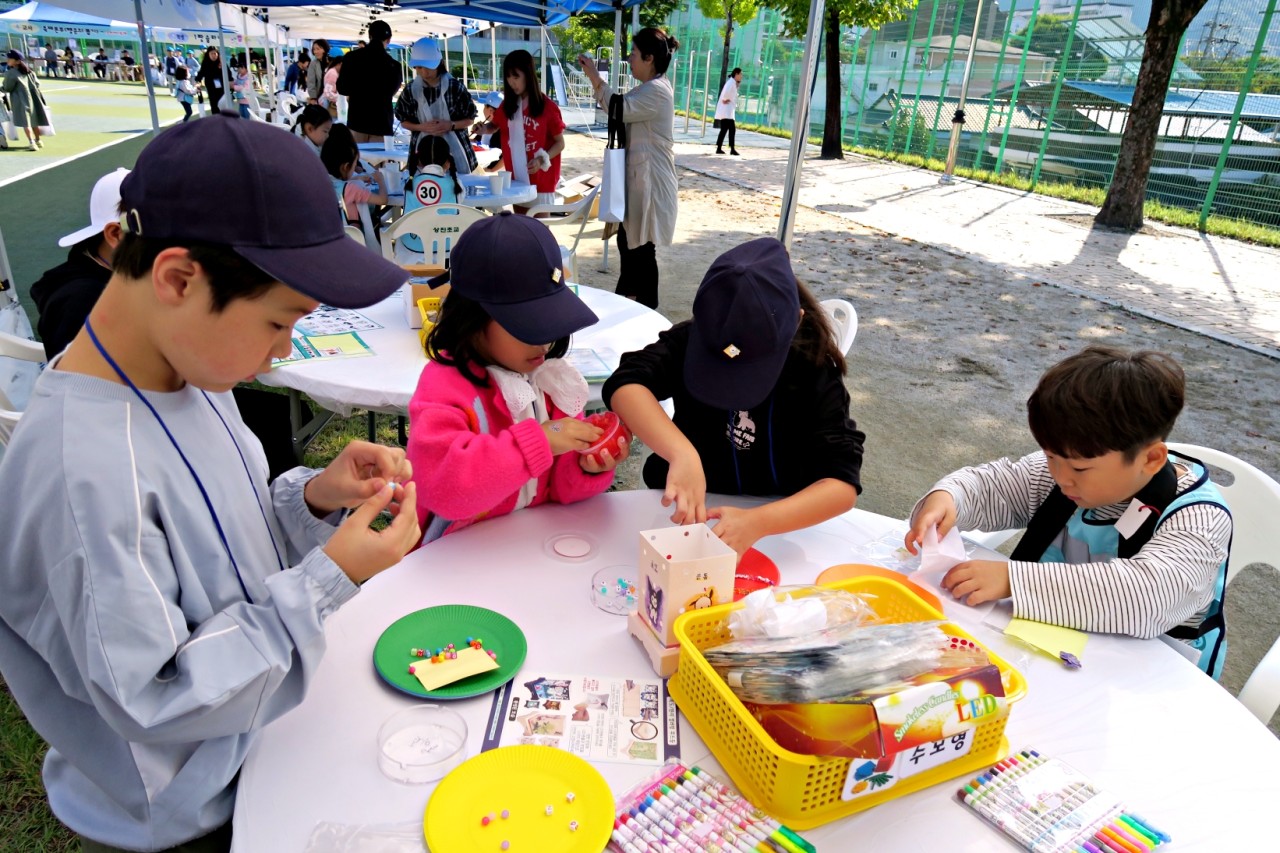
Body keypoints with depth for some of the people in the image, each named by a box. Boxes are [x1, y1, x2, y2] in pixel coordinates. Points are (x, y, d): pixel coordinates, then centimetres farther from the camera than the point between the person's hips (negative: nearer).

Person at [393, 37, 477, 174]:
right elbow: (404, 121, 9)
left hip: (454, 149, -1)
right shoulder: (411, 89, 1)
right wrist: (422, 127, -10)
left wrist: (450, 125, -17)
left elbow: (470, 119, 1)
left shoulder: (455, 86, -6)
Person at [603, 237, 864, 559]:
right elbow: (624, 384, -31)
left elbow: (843, 483, -23)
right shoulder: (691, 341, -14)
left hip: (779, 520, 2)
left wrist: (757, 522, -38)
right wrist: (682, 453, -47)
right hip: (690, 509, -1)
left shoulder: (815, 370, -16)